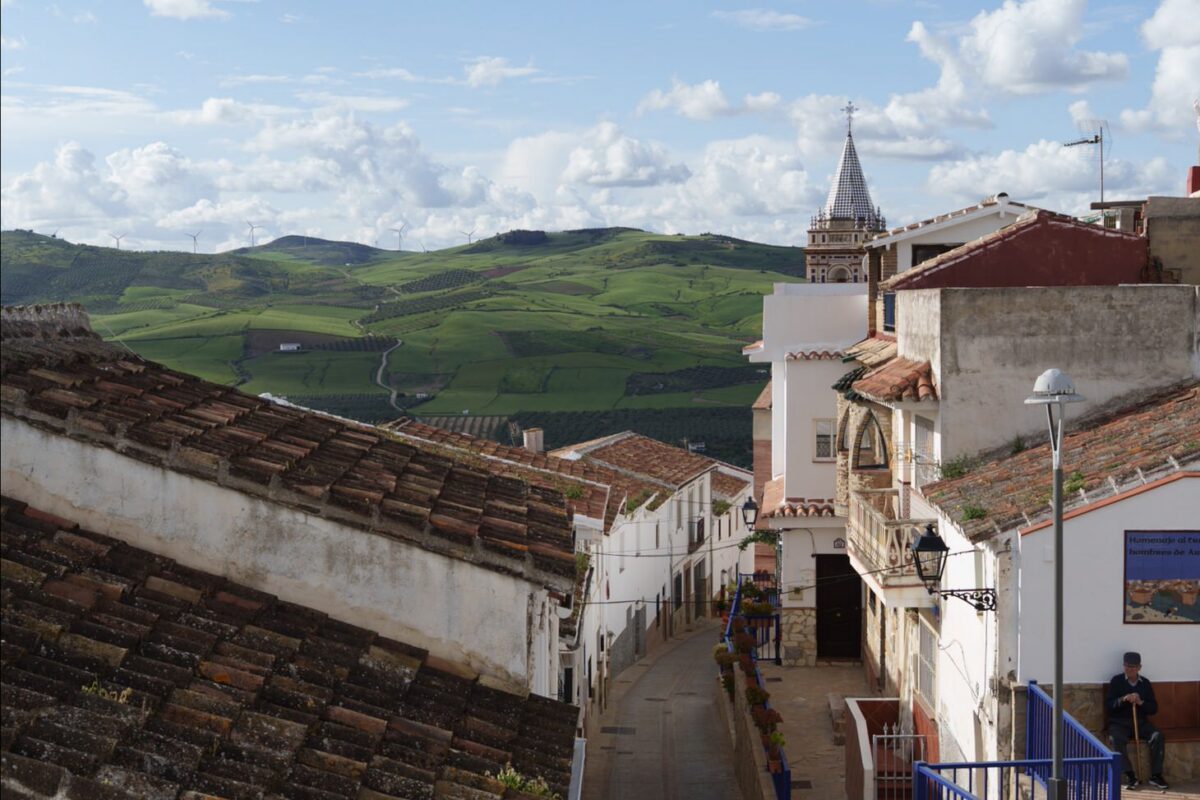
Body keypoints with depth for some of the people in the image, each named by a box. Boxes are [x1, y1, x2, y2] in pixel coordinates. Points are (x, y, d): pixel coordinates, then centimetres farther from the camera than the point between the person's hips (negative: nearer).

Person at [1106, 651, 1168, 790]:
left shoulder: (1145, 683, 8)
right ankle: (1130, 776, -28)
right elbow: (1108, 704, -6)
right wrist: (1123, 699, -24)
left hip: (1141, 722, 2)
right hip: (1119, 723, -2)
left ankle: (1156, 775, -18)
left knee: (1157, 736, -25)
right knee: (1116, 739, -34)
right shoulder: (1116, 681, 1)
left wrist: (1141, 702, -14)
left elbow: (1154, 708, 5)